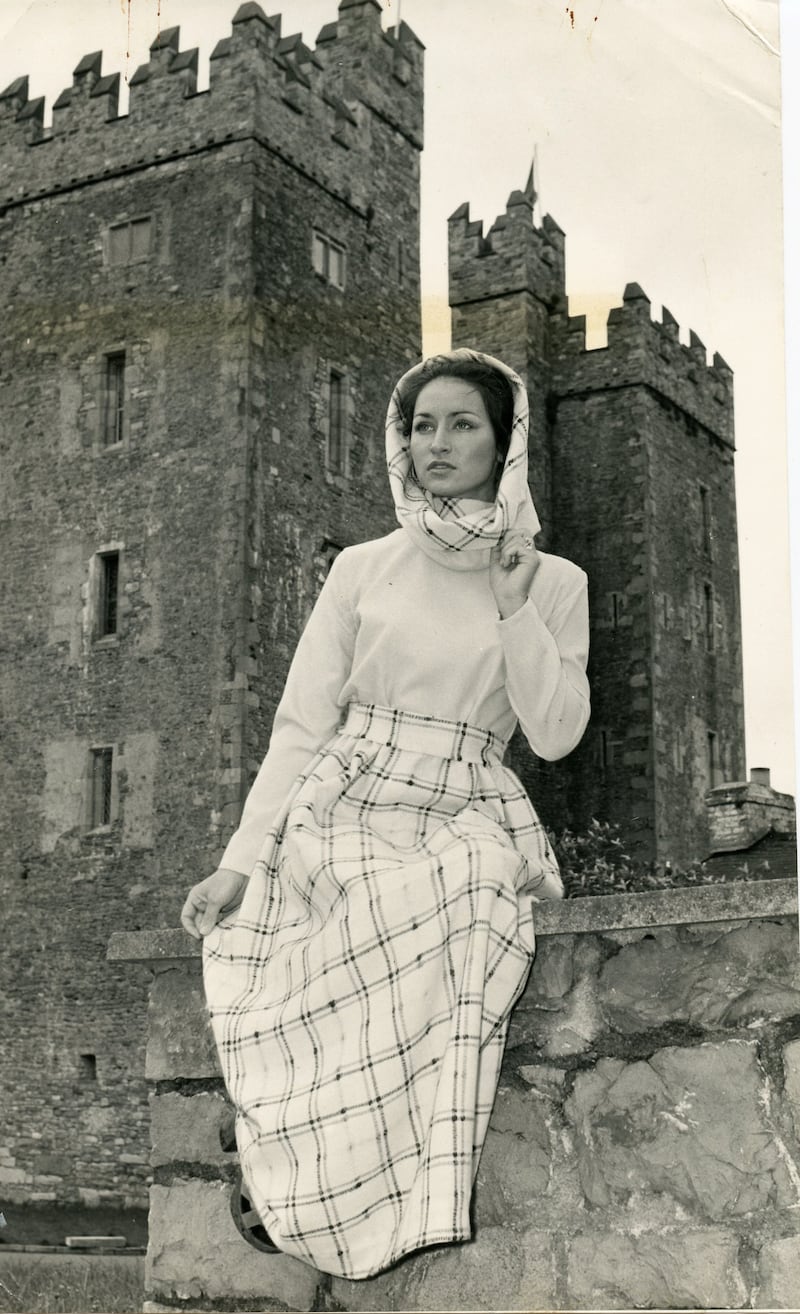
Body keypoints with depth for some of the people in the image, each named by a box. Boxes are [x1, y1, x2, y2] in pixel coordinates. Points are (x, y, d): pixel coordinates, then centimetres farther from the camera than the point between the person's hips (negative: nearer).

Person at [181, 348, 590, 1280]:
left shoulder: (553, 583, 11)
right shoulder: (363, 570, 11)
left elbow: (555, 734, -1)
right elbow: (301, 724, 6)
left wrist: (512, 603, -6)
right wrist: (240, 860, -3)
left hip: (467, 819, 0)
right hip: (345, 809, 1)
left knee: (468, 890, -35)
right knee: (396, 919, -33)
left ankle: (418, 1204, -26)